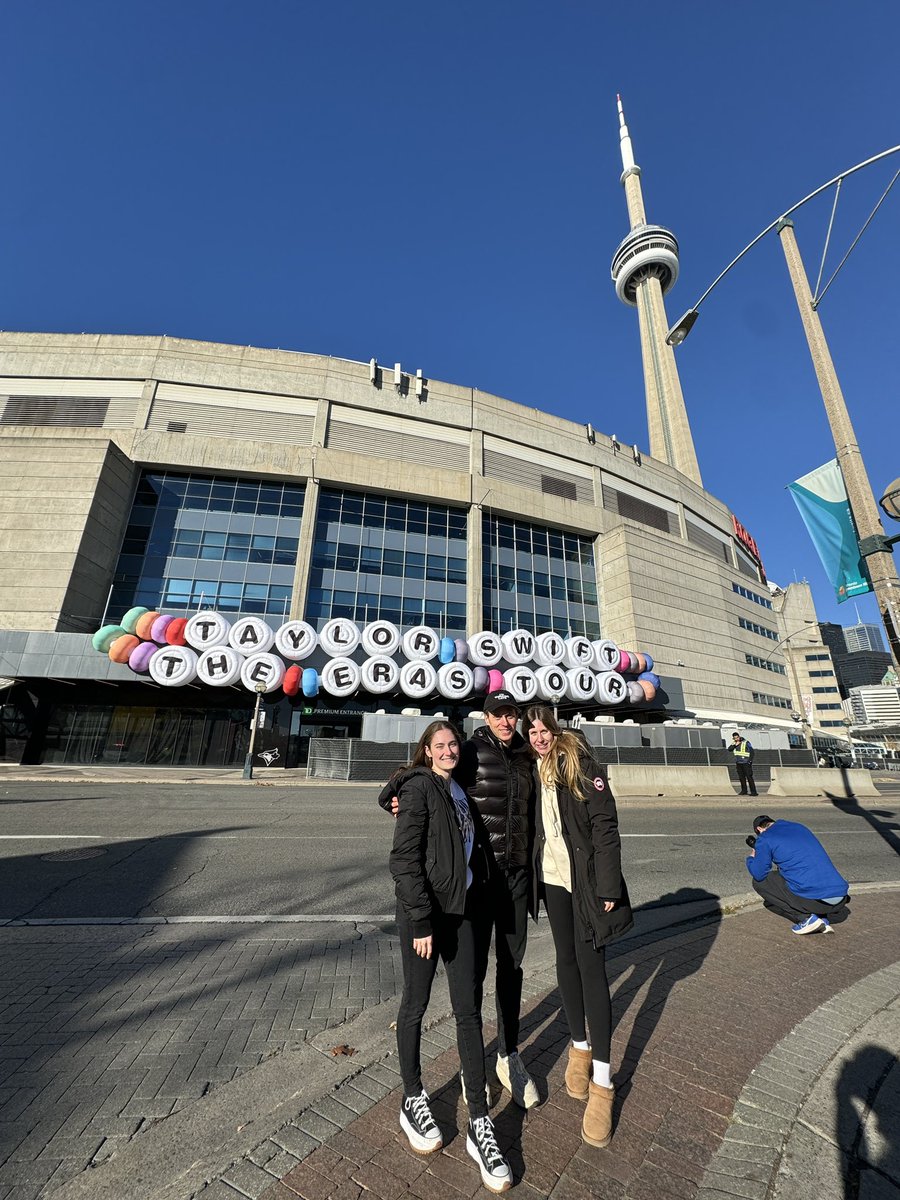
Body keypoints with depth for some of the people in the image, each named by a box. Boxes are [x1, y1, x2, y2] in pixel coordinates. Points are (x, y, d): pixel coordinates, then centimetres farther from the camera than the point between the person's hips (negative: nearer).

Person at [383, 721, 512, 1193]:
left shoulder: (459, 790, 7)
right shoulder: (419, 788, -15)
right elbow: (404, 860, -17)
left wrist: (475, 903, 15)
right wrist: (421, 921, -17)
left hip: (460, 910, 6)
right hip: (424, 914, -6)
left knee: (469, 1012, 10)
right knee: (415, 1006, 13)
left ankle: (480, 1124, 23)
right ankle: (413, 1101, 35)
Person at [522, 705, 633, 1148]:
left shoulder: (583, 766, -13)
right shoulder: (532, 772, 1)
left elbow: (605, 826, -14)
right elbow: (531, 826, 9)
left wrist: (609, 887, -15)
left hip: (585, 880, -4)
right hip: (552, 878, 4)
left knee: (591, 967, 0)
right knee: (566, 960, 17)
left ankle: (602, 1082, 15)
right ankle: (579, 1047, 37)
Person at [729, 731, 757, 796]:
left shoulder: (746, 742, -5)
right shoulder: (734, 744, 9)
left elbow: (751, 752, -5)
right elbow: (729, 749, -2)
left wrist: (750, 760, -11)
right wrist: (735, 745, -13)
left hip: (746, 763, -5)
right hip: (738, 763, 5)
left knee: (749, 777, -8)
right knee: (741, 777, 9)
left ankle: (753, 791, -5)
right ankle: (744, 790, 18)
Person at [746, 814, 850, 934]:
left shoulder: (765, 838, 1)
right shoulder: (799, 826, 22)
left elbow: (759, 874, -1)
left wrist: (751, 858, 20)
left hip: (812, 898, -7)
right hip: (841, 898, 7)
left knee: (759, 881, 11)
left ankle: (806, 918, -1)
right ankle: (824, 918, 8)